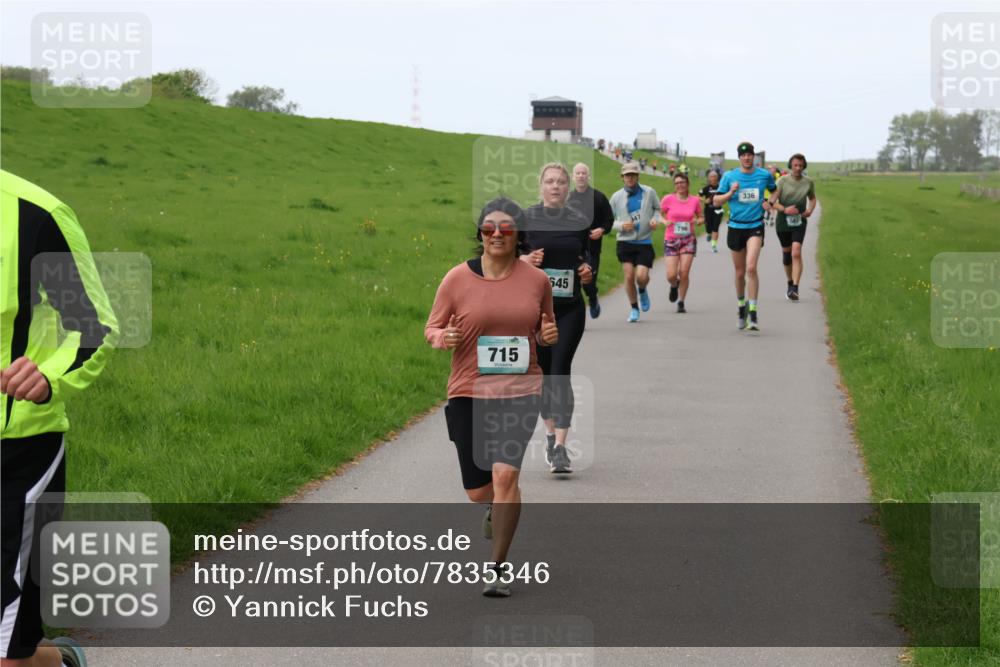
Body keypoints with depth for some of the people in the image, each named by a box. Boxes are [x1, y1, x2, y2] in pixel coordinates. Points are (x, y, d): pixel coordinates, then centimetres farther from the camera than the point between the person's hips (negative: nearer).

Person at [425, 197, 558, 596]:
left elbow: (546, 327, 20)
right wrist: (442, 337, -17)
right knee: (477, 490, 7)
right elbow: (431, 328, 6)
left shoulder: (536, 280, 3)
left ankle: (499, 568, -8)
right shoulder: (457, 279, -3)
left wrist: (549, 335, -4)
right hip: (468, 393, 1)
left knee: (504, 474, -19)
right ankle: (496, 506, 47)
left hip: (520, 392, -1)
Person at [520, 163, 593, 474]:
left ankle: (560, 448, -15)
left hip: (570, 308, 0)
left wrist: (588, 271, -6)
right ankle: (550, 433, 32)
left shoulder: (579, 221, 5)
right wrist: (525, 259, -18)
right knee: (543, 372, 9)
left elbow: (588, 258, 15)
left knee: (561, 371, -11)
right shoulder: (525, 219, 0)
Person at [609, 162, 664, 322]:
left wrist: (655, 219, -5)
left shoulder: (649, 192, 0)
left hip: (644, 242, -1)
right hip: (625, 242, 1)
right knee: (629, 276, -4)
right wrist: (621, 225, -12)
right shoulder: (617, 196, 2)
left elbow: (658, 208, 17)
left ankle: (642, 291, 25)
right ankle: (634, 309, 14)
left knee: (642, 276, -12)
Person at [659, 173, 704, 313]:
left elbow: (701, 217, 15)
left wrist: (697, 221, -7)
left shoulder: (695, 201, 2)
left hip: (689, 240, 1)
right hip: (671, 240, -1)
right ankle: (674, 286, 30)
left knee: (684, 273, -7)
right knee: (671, 275, -8)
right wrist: (664, 221, -13)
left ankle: (681, 302, 9)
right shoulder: (668, 199, -3)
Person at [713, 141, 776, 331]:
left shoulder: (764, 175, 2)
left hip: (756, 226, -2)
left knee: (751, 268, -19)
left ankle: (753, 314, -17)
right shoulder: (729, 176, 0)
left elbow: (774, 190, 23)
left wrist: (769, 203, 5)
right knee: (740, 272, 10)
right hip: (736, 227, 2)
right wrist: (731, 193, -15)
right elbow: (716, 201, 2)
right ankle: (741, 306, 33)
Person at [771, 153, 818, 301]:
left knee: (796, 253, -17)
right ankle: (790, 284, 34)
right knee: (786, 254, 13)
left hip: (799, 222, 0)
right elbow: (772, 202, -10)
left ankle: (795, 289, -21)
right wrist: (785, 209, -28)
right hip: (783, 222, 0)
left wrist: (810, 209, -2)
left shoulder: (809, 182, 1)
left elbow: (812, 198, 19)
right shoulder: (783, 181, -7)